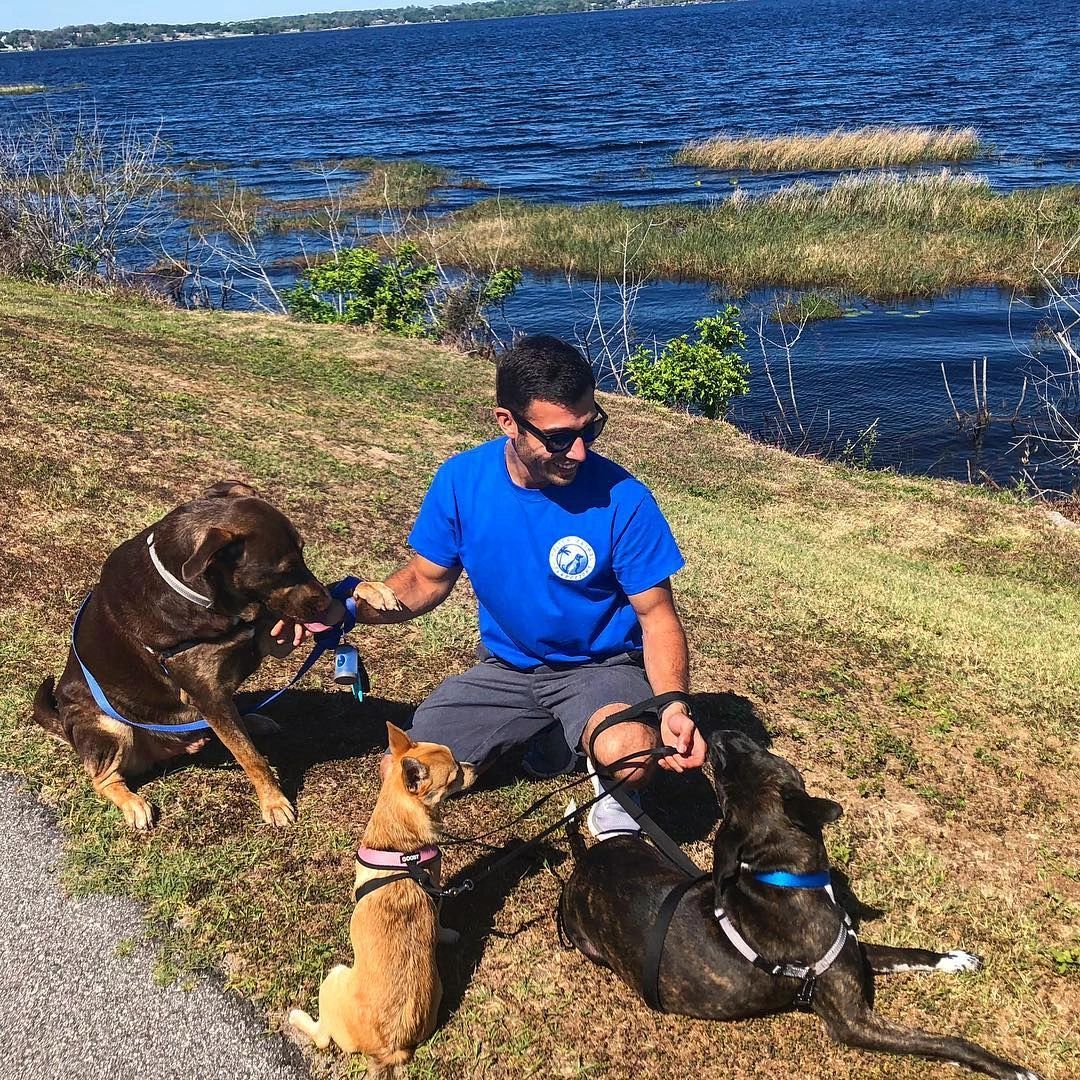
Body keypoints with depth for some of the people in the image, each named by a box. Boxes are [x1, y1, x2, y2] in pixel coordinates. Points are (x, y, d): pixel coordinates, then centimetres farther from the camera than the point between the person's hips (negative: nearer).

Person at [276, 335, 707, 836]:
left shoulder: (621, 499, -22)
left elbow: (657, 617, -13)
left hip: (601, 666, -4)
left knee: (629, 755, -37)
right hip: (506, 668, 4)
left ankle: (611, 788, 4)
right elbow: (425, 580, 2)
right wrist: (345, 610, -16)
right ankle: (546, 736, 16)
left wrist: (673, 705, -31)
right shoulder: (460, 481, -12)